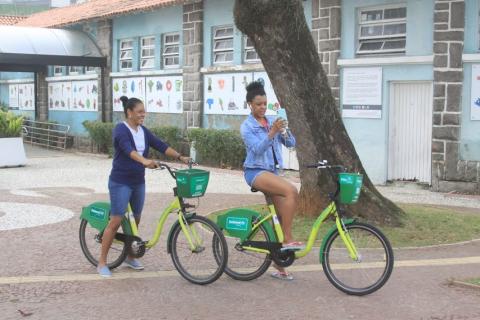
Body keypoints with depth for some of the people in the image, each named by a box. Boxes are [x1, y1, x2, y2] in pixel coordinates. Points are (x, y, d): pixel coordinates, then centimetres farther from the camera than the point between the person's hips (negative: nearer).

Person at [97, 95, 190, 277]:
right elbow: (129, 149, -32)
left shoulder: (143, 131, 8)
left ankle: (130, 257, 31)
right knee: (116, 222, -7)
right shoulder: (121, 130, -14)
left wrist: (180, 157, -8)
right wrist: (145, 161, -48)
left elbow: (161, 146, 3)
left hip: (138, 182, 7)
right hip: (120, 183, -7)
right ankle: (102, 263, 2)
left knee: (135, 220, 14)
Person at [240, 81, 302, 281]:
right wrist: (272, 133, -30)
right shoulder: (247, 127, -3)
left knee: (282, 215, 0)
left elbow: (291, 143, 4)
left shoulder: (272, 121, 11)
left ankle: (279, 267, 9)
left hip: (272, 171, 6)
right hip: (256, 172, -6)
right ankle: (288, 239, -23)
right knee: (292, 191, -29)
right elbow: (257, 149, -18)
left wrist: (284, 131, -15)